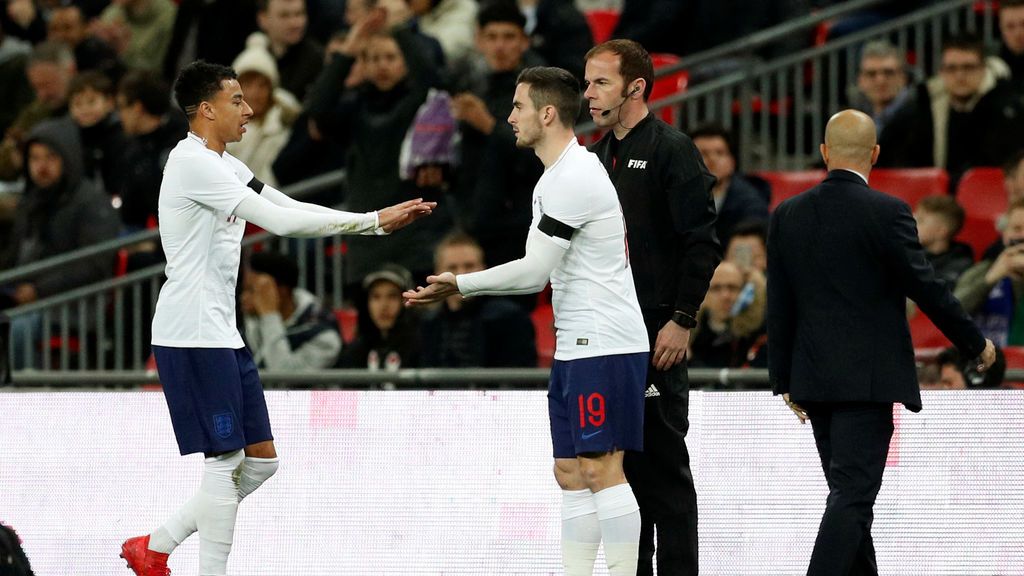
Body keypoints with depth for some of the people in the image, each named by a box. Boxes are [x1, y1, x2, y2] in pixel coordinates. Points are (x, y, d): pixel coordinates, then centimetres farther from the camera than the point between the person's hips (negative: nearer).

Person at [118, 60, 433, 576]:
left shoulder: (222, 166, 16)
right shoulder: (193, 163, -15)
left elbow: (291, 210, 16)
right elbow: (279, 220, -19)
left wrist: (377, 221, 4)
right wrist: (371, 221, -14)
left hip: (220, 334, 10)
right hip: (192, 335, -10)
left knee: (260, 460, 9)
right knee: (225, 460, -8)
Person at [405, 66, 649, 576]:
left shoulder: (575, 179, -16)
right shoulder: (555, 178, 17)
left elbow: (534, 271, -16)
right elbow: (540, 274, 21)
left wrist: (461, 284, -7)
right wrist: (456, 288, 17)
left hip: (605, 346, -11)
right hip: (574, 346, 11)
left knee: (601, 470, -12)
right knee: (570, 473, 9)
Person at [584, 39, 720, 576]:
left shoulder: (670, 149, -6)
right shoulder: (599, 156, 17)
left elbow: (702, 243, -12)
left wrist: (682, 320, -16)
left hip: (657, 335, -8)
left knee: (664, 464, -6)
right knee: (622, 464, 8)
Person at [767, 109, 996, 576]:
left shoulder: (787, 216, 4)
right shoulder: (886, 213, -11)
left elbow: (779, 306, 8)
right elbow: (926, 288, -8)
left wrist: (785, 380, 17)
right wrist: (976, 345, 6)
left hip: (815, 378, 6)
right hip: (868, 378, -5)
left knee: (850, 493, 16)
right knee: (853, 494, -8)